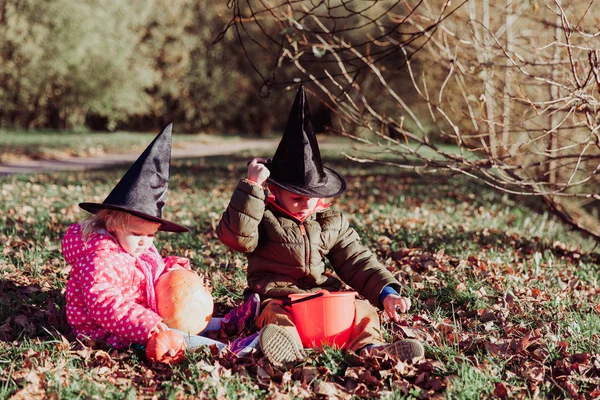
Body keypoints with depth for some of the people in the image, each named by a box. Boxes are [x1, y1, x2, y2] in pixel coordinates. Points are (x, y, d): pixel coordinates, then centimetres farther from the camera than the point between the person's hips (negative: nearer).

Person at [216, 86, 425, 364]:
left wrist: (385, 293, -2)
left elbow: (356, 262, 14)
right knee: (276, 315, -38)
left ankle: (369, 345, -45)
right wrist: (251, 186, -19)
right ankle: (288, 346, -71)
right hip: (278, 297, -5)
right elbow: (235, 235, -17)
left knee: (363, 309, -18)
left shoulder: (332, 223, 16)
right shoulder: (265, 218, 3)